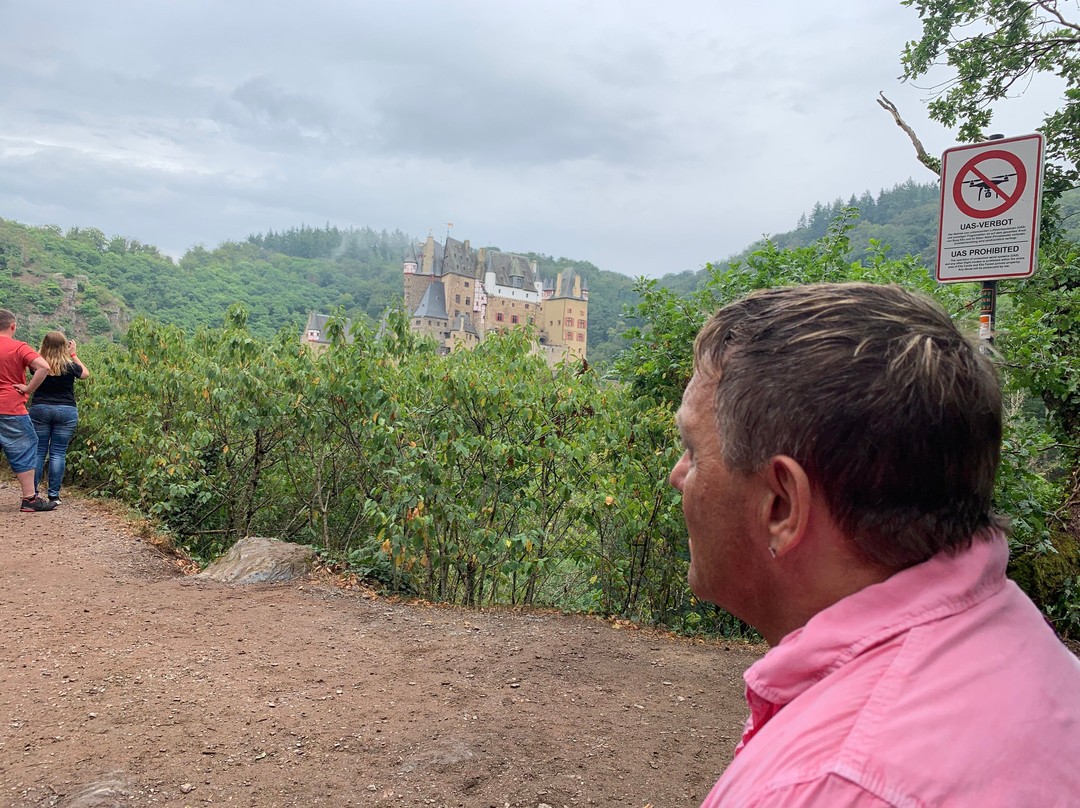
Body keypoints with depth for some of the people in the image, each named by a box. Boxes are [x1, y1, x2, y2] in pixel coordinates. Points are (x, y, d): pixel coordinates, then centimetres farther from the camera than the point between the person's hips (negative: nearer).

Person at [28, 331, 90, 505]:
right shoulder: (69, 365, -6)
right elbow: (86, 374, 14)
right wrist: (73, 355, 17)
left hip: (39, 409, 2)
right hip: (66, 411, -1)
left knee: (38, 452, 8)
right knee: (58, 453, 2)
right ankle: (53, 495, 3)